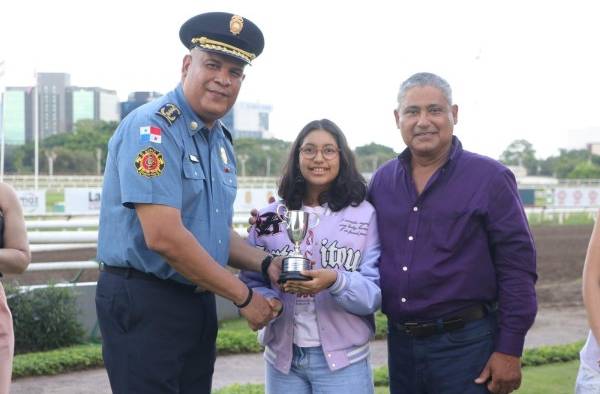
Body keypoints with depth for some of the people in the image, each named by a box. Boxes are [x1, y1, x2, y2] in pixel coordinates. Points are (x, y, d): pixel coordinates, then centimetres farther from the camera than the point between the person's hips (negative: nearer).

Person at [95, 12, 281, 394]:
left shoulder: (222, 142, 13)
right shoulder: (153, 129, -15)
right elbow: (164, 237, -24)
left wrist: (266, 263, 0)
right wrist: (244, 296, -15)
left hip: (199, 302, 9)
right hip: (144, 303, -8)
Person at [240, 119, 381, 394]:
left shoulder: (365, 215, -3)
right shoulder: (270, 217, 5)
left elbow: (375, 292, -8)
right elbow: (251, 282, 5)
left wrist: (336, 281, -26)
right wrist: (265, 304, -16)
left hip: (342, 358, -2)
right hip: (282, 355, 2)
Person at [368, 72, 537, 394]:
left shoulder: (490, 178, -5)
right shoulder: (382, 180, 8)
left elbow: (517, 267, -8)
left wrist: (509, 350, -12)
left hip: (465, 344, -5)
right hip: (400, 343, 5)